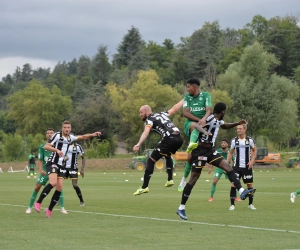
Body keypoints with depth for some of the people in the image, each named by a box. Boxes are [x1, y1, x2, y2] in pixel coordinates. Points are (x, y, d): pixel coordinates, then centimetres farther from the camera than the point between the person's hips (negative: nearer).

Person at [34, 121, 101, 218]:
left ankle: (49, 210, 11)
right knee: (53, 182, -28)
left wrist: (92, 135, 6)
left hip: (62, 166, 7)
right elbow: (46, 146, -14)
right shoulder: (57, 135, -8)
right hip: (53, 163, -7)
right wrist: (57, 150, -28)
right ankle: (38, 203, -19)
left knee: (59, 188, -1)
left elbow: (83, 137, 22)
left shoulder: (70, 137, 12)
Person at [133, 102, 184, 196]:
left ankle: (144, 187, -6)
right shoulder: (162, 114, 24)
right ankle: (170, 180, 31)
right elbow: (174, 108, 36)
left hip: (169, 139, -8)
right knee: (167, 155, 37)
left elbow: (146, 132, -16)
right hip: (179, 138, 8)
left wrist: (138, 144, -30)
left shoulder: (149, 120, 4)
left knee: (151, 161, -1)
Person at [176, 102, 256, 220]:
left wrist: (238, 123, 23)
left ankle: (241, 192, -8)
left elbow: (224, 126, 36)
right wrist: (204, 131, -54)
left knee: (227, 166, -4)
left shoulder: (218, 120, 11)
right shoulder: (210, 119, -18)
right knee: (194, 178, -6)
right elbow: (196, 125, -35)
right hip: (200, 151, -9)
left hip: (210, 151, 9)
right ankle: (181, 208, 1)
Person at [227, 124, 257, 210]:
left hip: (247, 166, 0)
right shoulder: (234, 140, 2)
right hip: (237, 166, 1)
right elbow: (231, 153, 10)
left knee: (249, 184, 4)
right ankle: (232, 204, -2)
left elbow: (254, 151, 8)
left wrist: (252, 161, -6)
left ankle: (250, 204, 19)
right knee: (233, 184, -8)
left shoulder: (250, 140, -2)